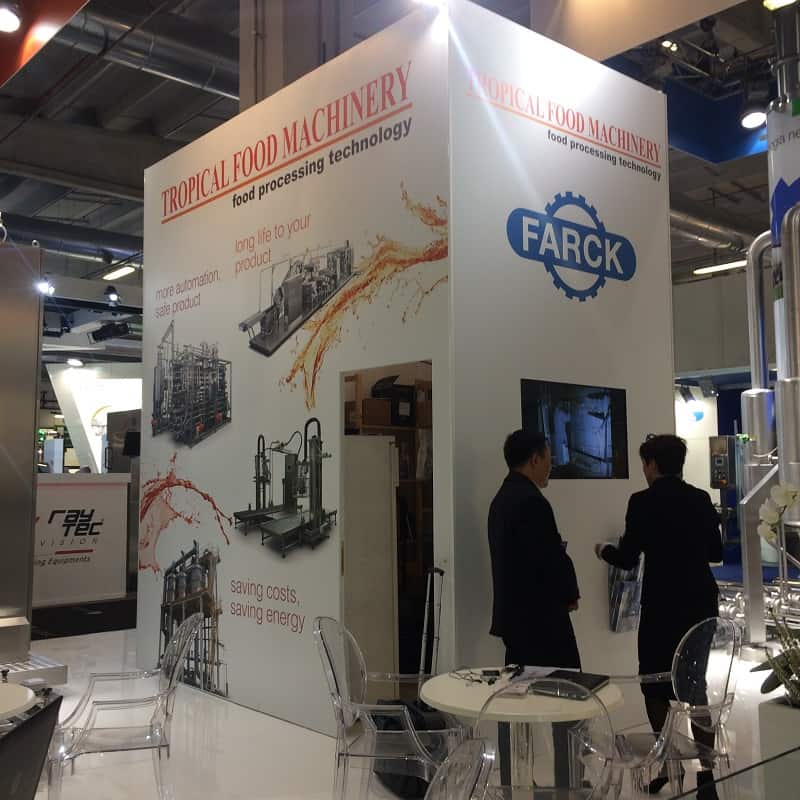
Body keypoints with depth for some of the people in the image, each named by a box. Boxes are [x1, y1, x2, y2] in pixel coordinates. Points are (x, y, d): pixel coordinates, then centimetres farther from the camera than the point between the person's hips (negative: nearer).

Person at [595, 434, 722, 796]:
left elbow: (627, 559, -11)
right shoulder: (701, 498, 4)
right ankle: (706, 768, 16)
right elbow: (716, 551, 10)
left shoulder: (643, 502, -12)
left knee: (655, 683, 10)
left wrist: (603, 549, 9)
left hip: (664, 605, -5)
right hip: (701, 601, 6)